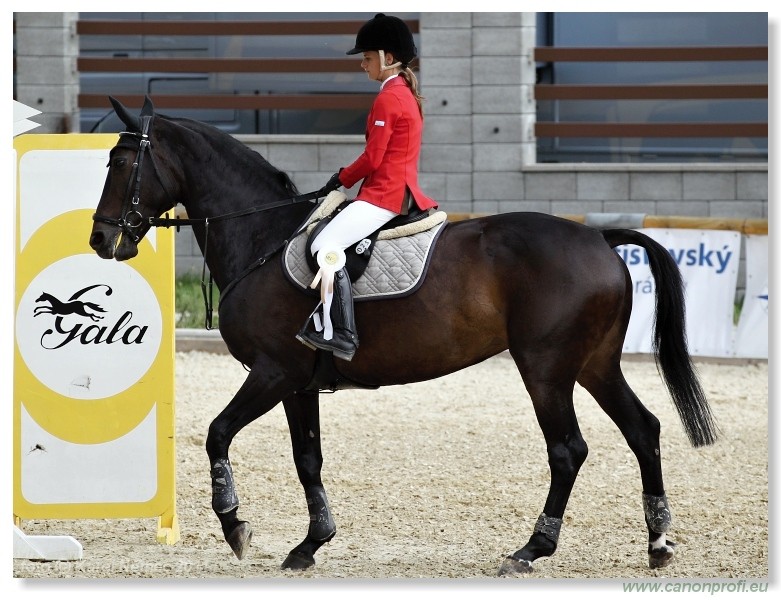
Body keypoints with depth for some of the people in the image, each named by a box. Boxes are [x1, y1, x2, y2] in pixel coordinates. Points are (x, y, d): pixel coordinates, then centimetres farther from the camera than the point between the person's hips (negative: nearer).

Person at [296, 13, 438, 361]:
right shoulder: (407, 93, 17)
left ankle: (339, 335, -26)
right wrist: (345, 179, 17)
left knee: (326, 246, -20)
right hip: (402, 190, 11)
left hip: (383, 195, -11)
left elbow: (373, 159, -16)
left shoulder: (388, 99, -14)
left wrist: (341, 180, -1)